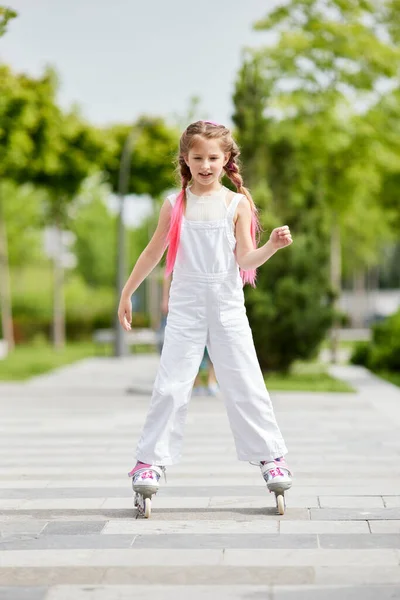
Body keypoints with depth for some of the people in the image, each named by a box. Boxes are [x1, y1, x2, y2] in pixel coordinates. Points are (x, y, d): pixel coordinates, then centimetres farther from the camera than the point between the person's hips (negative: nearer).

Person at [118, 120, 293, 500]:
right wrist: (127, 293, 14)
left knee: (246, 386, 0)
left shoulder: (237, 204, -1)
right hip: (186, 308, 1)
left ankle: (270, 456, 11)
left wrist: (273, 246, -26)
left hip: (227, 308, 0)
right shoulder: (175, 205, 2)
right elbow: (153, 252, 11)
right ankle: (151, 459, 7)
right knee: (170, 387, -2)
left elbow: (245, 258, -7)